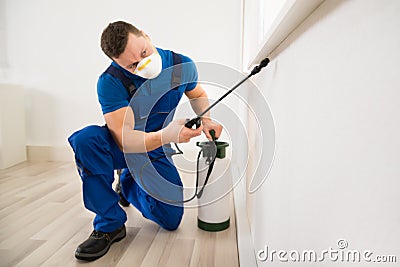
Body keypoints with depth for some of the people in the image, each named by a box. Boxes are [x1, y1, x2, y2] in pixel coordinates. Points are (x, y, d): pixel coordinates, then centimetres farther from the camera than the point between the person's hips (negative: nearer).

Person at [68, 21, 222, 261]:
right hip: (120, 147, -2)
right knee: (86, 139, -36)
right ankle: (110, 224, -18)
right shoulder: (110, 82, -27)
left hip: (156, 151, 3)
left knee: (171, 220, -5)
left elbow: (197, 94, 7)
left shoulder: (182, 65, -15)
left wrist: (206, 120, -13)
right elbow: (124, 139, -32)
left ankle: (129, 184, 25)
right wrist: (165, 135, -51)